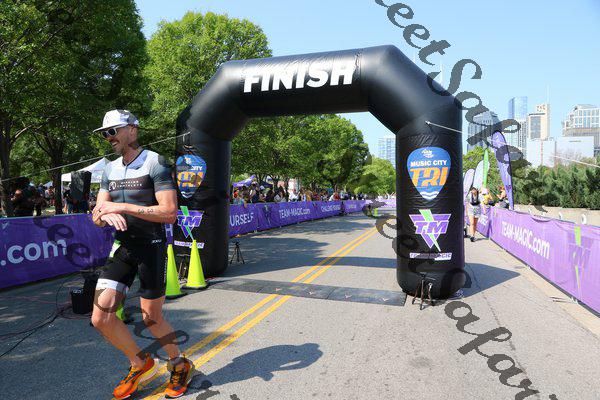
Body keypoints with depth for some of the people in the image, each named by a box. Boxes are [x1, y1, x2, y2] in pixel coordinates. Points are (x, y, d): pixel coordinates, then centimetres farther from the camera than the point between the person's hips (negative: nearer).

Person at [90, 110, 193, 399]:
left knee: (152, 319, 3)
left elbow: (170, 213, -19)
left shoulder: (154, 163, -10)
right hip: (122, 248, 6)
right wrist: (105, 214, -16)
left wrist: (123, 207, -20)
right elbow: (96, 217, 9)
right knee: (100, 318, -1)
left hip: (151, 247, -6)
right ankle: (140, 364, 23)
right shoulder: (110, 170, 11)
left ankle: (180, 366, 31)